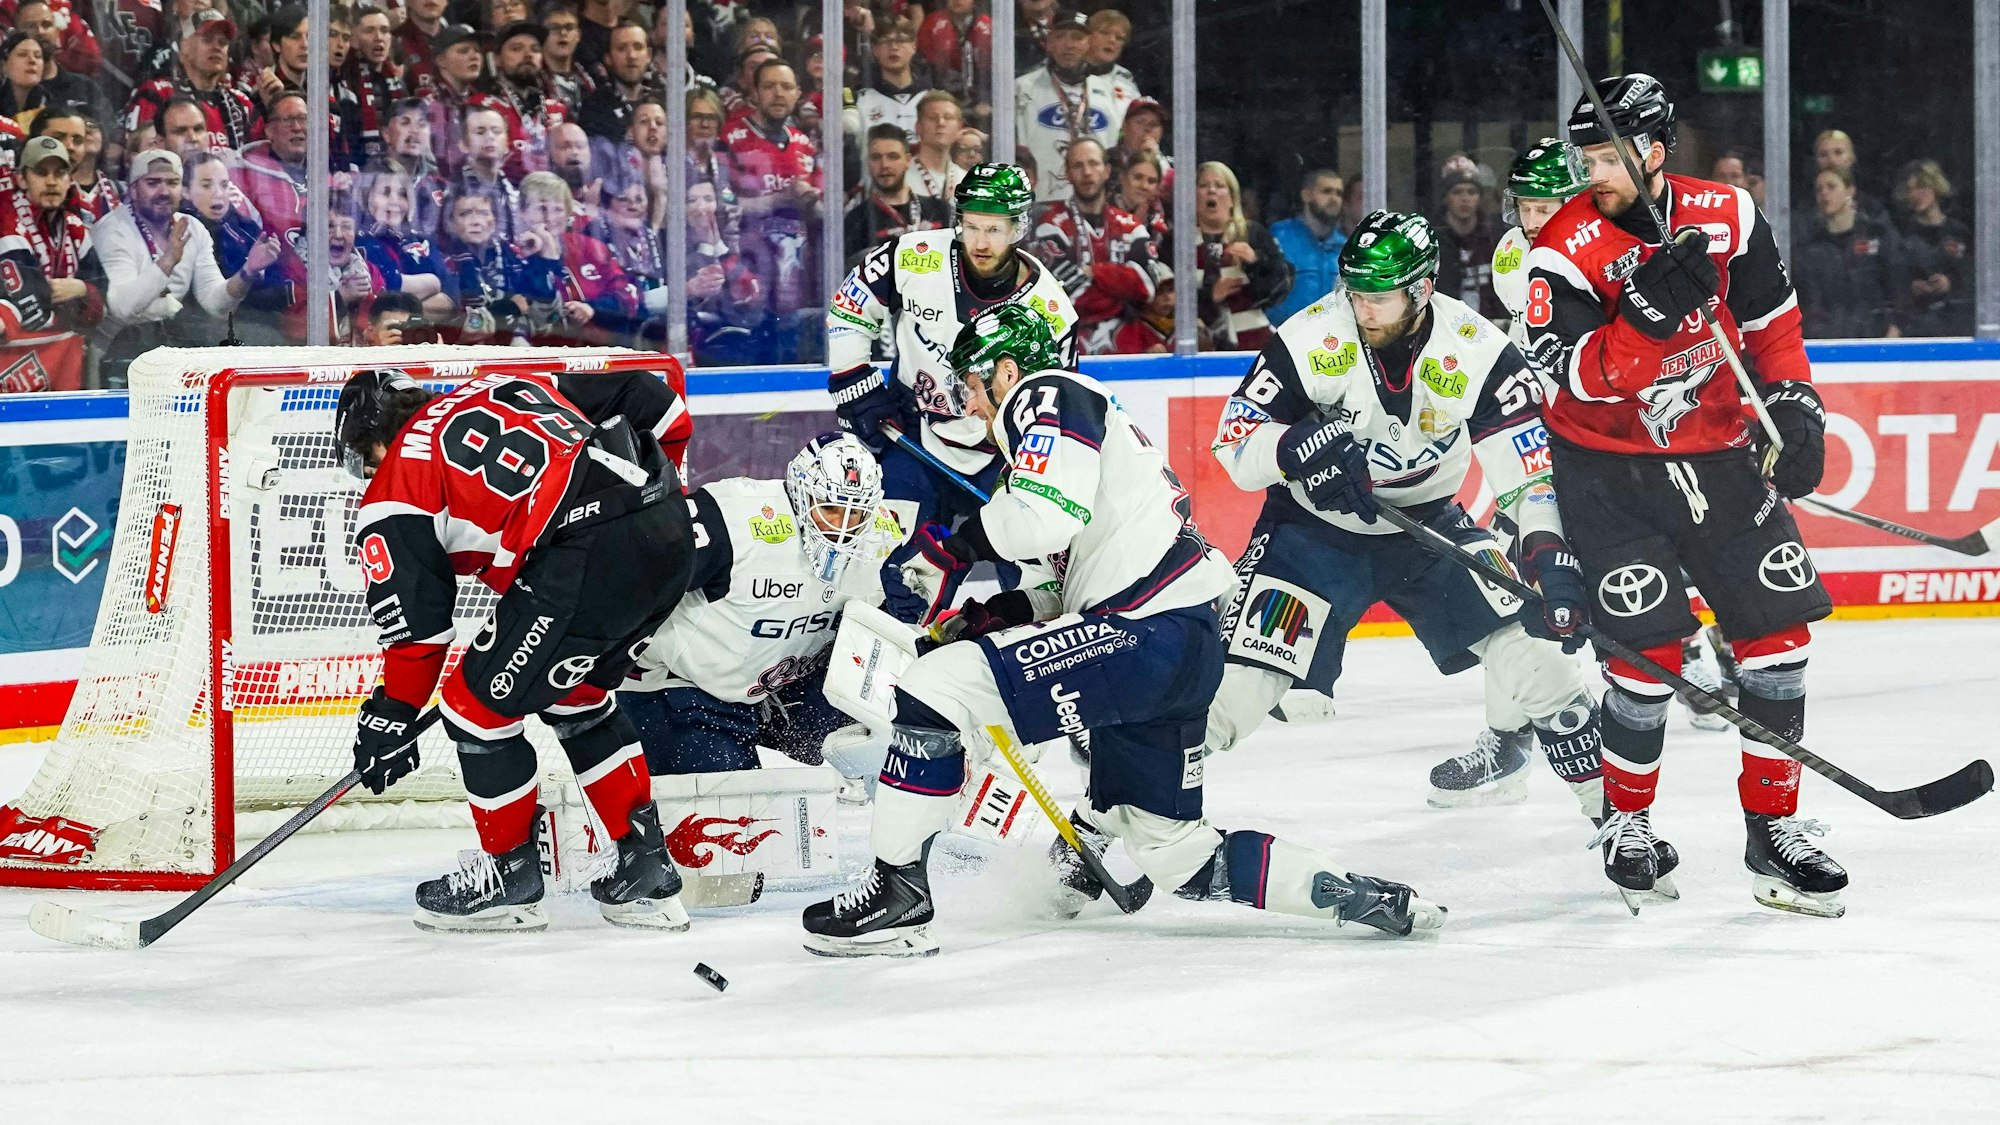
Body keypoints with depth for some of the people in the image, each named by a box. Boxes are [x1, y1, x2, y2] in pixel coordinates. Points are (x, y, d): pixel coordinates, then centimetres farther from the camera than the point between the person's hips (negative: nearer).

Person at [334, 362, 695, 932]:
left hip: (588, 560, -8)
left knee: (478, 707, 10)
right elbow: (651, 400, 25)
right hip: (671, 531, 8)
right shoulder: (506, 387, 28)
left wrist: (392, 718, 23)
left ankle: (511, 872, 22)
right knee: (577, 700, 28)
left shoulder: (392, 493, 10)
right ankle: (646, 870, 29)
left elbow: (417, 622, 10)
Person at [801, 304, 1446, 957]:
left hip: (1148, 634, -11)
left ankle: (899, 893, -12)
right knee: (1173, 856, 19)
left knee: (936, 686, -14)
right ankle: (1359, 897, 16)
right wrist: (1001, 614, 15)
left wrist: (961, 546, -2)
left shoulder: (1047, 395, -1)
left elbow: (1045, 517, -19)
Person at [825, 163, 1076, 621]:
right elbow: (848, 312, -1)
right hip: (912, 437, -1)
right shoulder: (914, 260, -16)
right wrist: (856, 387, -8)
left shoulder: (1050, 310, -15)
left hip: (996, 453, 1)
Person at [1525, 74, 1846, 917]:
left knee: (1777, 626, -1)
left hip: (1715, 450, 4)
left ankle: (1774, 827, 9)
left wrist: (1792, 400, 1)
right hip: (1605, 466, -4)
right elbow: (1574, 375, -26)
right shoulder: (1569, 250, -17)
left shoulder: (1725, 217, -6)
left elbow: (1770, 316, 9)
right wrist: (1647, 311, -39)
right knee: (1651, 644, -12)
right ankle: (1626, 820, 8)